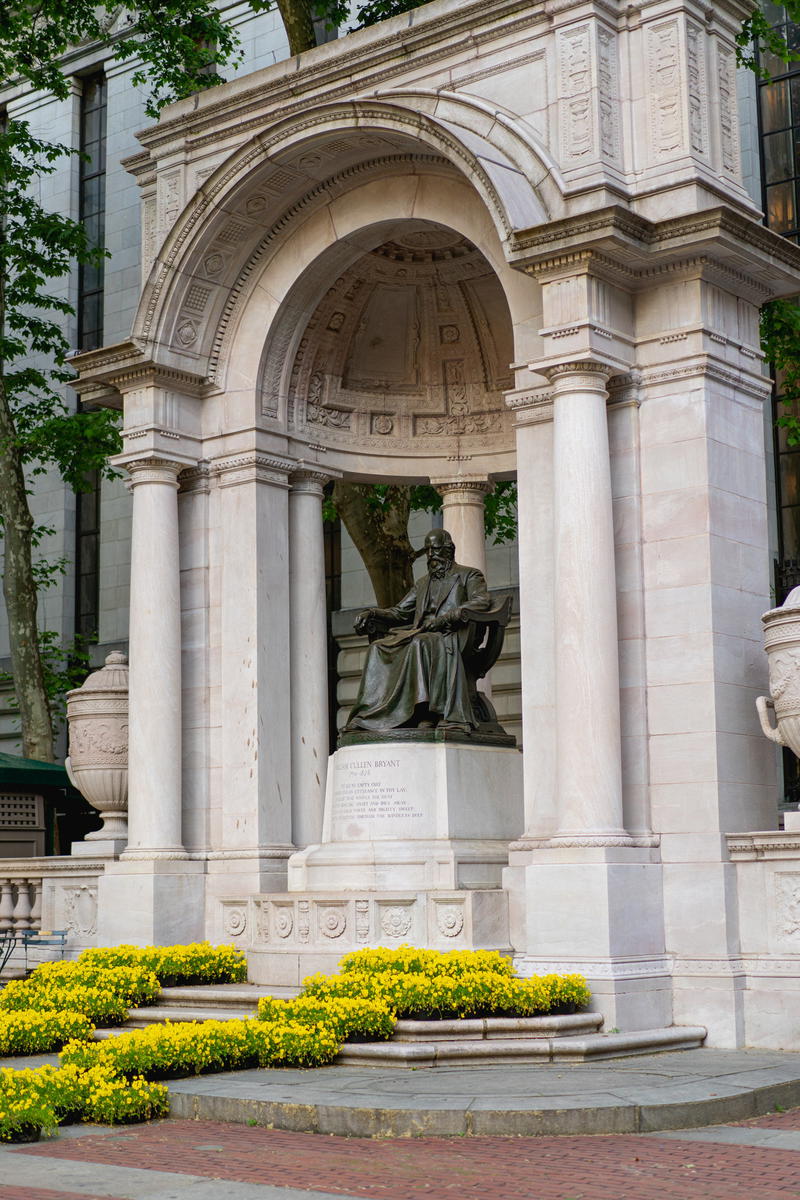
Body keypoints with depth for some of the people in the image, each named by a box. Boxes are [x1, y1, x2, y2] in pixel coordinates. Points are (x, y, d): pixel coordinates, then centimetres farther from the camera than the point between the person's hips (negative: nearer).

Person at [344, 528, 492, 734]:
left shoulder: (468, 575, 12)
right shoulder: (423, 583, 31)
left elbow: (483, 601, -7)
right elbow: (400, 612, 27)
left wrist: (444, 618, -18)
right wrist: (372, 614, 6)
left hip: (451, 636, -6)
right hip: (420, 634, 6)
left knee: (420, 644, -39)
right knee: (378, 649, -20)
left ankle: (428, 715, -45)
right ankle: (368, 715, -30)